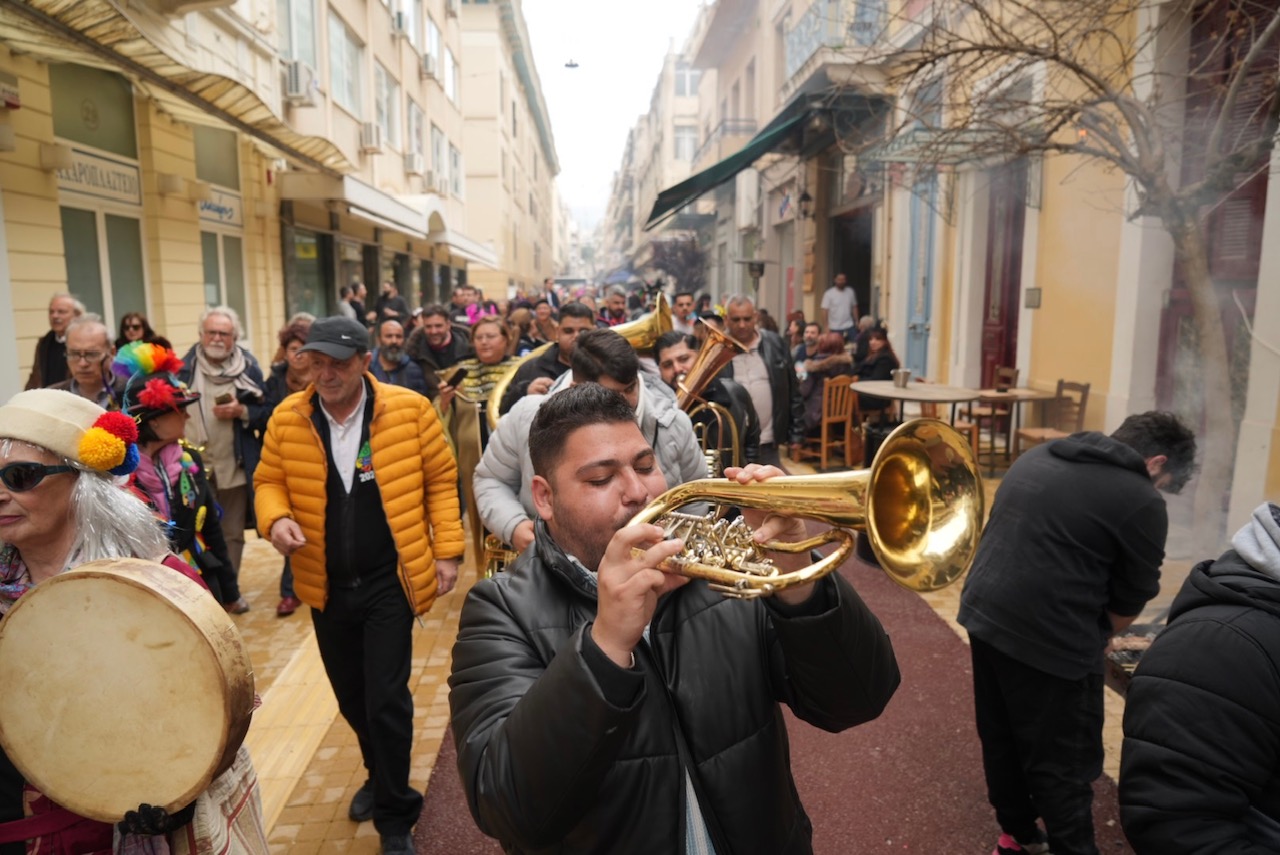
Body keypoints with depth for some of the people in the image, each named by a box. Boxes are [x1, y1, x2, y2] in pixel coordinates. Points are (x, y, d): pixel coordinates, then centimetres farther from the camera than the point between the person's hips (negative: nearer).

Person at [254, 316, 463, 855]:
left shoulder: (410, 410, -11)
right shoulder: (286, 419, -3)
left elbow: (441, 481, -4)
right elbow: (268, 482, 6)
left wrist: (447, 551, -6)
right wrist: (275, 519, -16)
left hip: (389, 582, -4)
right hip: (325, 585, 4)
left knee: (386, 700, -3)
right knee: (351, 697, 19)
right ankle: (381, 777, 47)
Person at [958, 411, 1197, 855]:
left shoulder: (1037, 456, 12)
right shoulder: (1141, 501, -9)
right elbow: (1131, 596, 0)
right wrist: (1092, 639, 17)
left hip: (983, 612, 8)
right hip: (1048, 638, -8)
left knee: (1001, 738, 22)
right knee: (1063, 764, 10)